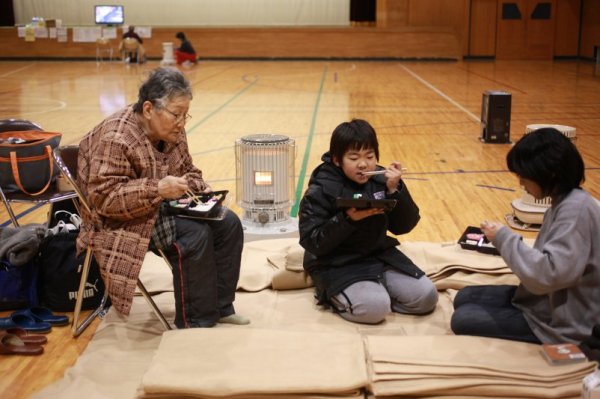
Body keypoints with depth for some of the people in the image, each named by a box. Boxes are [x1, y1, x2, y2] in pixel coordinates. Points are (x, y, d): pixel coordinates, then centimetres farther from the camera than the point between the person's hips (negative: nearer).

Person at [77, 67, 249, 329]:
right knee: (194, 235, -28)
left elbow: (187, 171, 15)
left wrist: (200, 189, -7)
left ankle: (220, 307, 4)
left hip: (166, 207, 9)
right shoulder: (115, 138, -24)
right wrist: (157, 189, -36)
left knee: (228, 224, -5)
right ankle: (195, 323, -14)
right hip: (126, 221, -9)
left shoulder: (171, 132, 3)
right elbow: (104, 197, -27)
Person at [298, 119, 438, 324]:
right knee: (375, 308, -29)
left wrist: (395, 190, -16)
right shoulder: (321, 191, -12)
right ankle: (333, 296, -2)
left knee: (426, 296, -9)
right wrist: (348, 219, -29)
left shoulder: (381, 180, 1)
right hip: (337, 265, -5)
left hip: (380, 255, 6)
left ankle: (377, 291, 8)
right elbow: (311, 242, -18)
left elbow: (403, 226, 0)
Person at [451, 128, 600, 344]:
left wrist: (504, 238, -22)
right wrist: (504, 240, -3)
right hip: (547, 302, 10)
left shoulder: (576, 209, -26)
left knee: (463, 320, -7)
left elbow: (547, 274, -34)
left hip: (560, 326, -10)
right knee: (464, 298, 11)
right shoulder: (563, 203, 5)